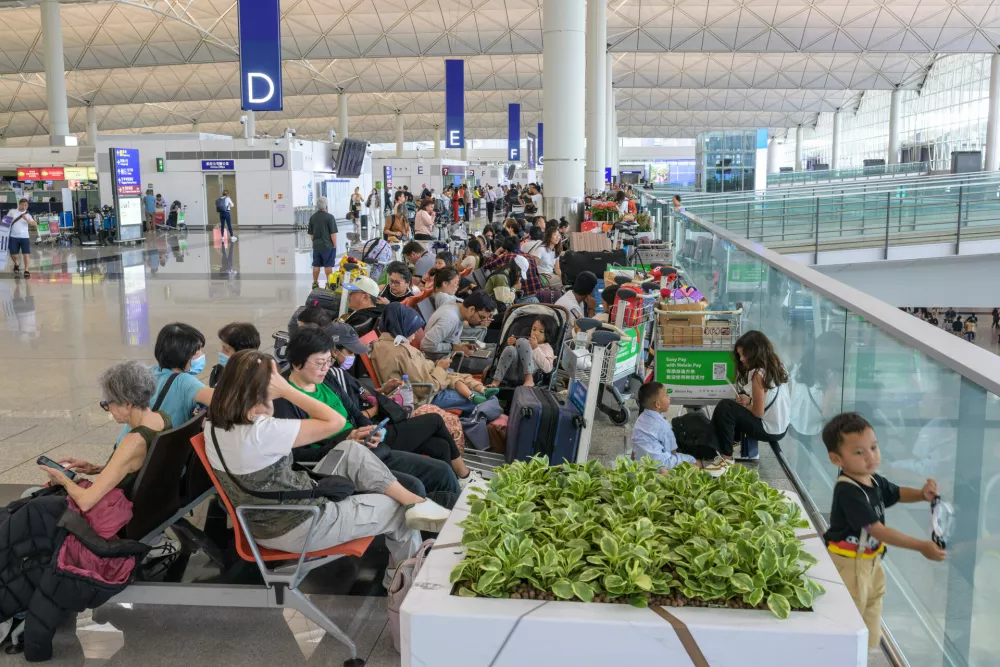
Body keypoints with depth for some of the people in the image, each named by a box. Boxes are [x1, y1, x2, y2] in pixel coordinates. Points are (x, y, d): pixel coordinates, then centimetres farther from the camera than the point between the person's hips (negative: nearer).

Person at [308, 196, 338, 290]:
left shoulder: (312, 217, 6)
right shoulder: (330, 217, -12)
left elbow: (311, 233, 12)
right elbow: (333, 233, -13)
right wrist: (335, 245, -4)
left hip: (316, 246, 5)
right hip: (328, 246, -5)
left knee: (316, 265, 11)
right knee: (328, 265, 2)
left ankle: (315, 283, 17)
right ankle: (329, 283, 5)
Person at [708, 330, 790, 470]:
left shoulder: (759, 373, -21)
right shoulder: (775, 366, 5)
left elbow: (758, 412, -18)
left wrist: (744, 404, 1)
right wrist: (749, 400, 4)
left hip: (769, 430, -9)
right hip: (781, 427, 9)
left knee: (724, 408, -14)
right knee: (739, 407, 25)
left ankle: (727, 458, -7)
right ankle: (747, 449, 26)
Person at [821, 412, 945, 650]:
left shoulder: (874, 481, -1)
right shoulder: (848, 492, -30)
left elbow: (897, 493, 20)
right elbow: (878, 530, -32)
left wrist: (923, 494, -3)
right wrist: (921, 547, -32)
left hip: (872, 560, 9)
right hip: (848, 564, -9)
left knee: (871, 622, 22)